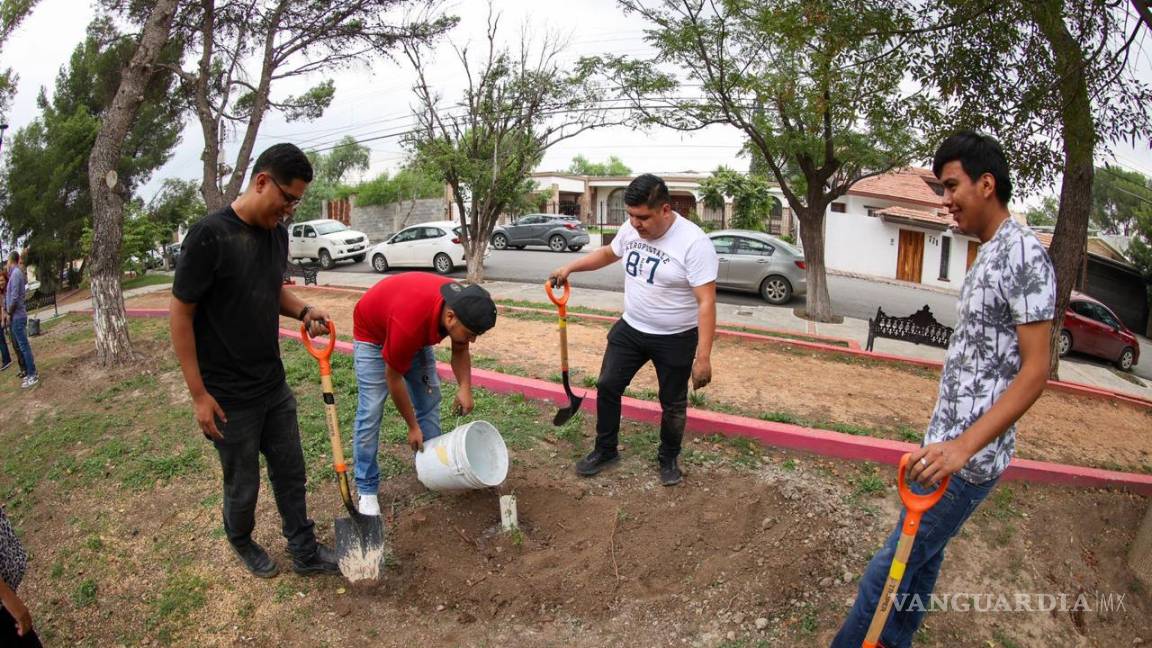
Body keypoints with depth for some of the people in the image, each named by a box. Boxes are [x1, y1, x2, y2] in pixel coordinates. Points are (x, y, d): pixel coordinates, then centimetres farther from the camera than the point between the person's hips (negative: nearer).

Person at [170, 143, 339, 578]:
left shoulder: (277, 233, 1)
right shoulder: (209, 235, -20)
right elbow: (180, 315, -15)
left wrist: (302, 310, -5)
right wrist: (199, 394, -15)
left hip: (274, 386, 6)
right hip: (229, 397, -6)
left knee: (291, 472, 16)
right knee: (243, 485, 13)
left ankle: (305, 553, 32)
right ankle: (241, 542, 41)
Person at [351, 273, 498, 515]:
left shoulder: (462, 305, -26)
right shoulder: (408, 322, -43)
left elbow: (460, 350, -5)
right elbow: (393, 378, -27)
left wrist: (465, 388, -20)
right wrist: (413, 427, -17)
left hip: (419, 333, 6)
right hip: (373, 333, -6)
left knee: (429, 399, 5)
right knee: (371, 411, -10)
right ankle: (366, 488, 2)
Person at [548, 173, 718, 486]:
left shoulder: (694, 243, -26)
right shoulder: (631, 229, -5)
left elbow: (706, 302, -27)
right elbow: (608, 253, 17)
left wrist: (703, 357, -30)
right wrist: (570, 267, 7)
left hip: (676, 339, -5)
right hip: (630, 328, 6)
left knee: (673, 403, 11)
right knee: (607, 386, 9)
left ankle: (669, 459, 36)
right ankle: (606, 450, 30)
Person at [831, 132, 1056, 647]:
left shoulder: (1024, 254, -15)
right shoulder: (988, 255, 14)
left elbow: (1035, 370, -20)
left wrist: (965, 445, -27)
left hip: (971, 455, -9)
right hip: (949, 440, 9)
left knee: (893, 565, -2)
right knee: (921, 556, 18)